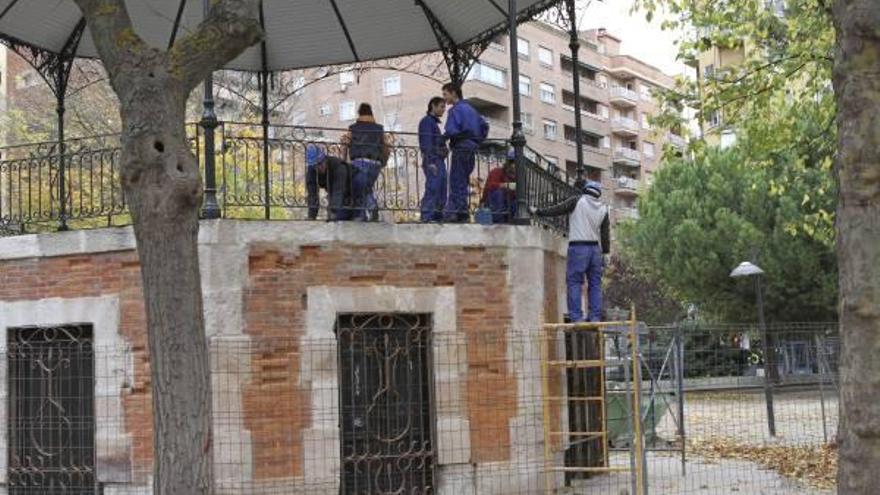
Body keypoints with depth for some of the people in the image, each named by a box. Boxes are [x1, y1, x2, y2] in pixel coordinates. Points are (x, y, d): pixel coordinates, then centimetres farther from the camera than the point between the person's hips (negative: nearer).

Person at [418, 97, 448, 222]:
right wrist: (431, 162, -21)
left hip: (439, 160, 10)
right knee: (432, 189, -16)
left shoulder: (434, 122, 24)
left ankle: (438, 216, 8)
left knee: (442, 192, 6)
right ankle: (426, 217, -19)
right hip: (432, 161, -10)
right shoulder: (427, 121, -3)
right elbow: (426, 143, -13)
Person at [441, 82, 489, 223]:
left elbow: (452, 131, -19)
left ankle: (452, 213, -13)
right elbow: (484, 125, 24)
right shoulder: (470, 108, 19)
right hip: (472, 148, 9)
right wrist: (479, 140, 22)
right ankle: (463, 213, 10)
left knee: (456, 181, -9)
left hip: (461, 148, -9)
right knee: (463, 181, 12)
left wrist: (442, 138, -3)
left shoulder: (455, 110, -8)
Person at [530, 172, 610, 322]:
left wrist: (537, 211, 11)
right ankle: (595, 318, 8)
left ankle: (576, 317, -11)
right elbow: (606, 235, 12)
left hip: (578, 247, -5)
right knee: (595, 284, 9)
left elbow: (556, 210, -1)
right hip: (595, 248, 5)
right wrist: (605, 254, 18)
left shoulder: (577, 201, -2)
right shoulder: (603, 209, 11)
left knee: (574, 283, -4)